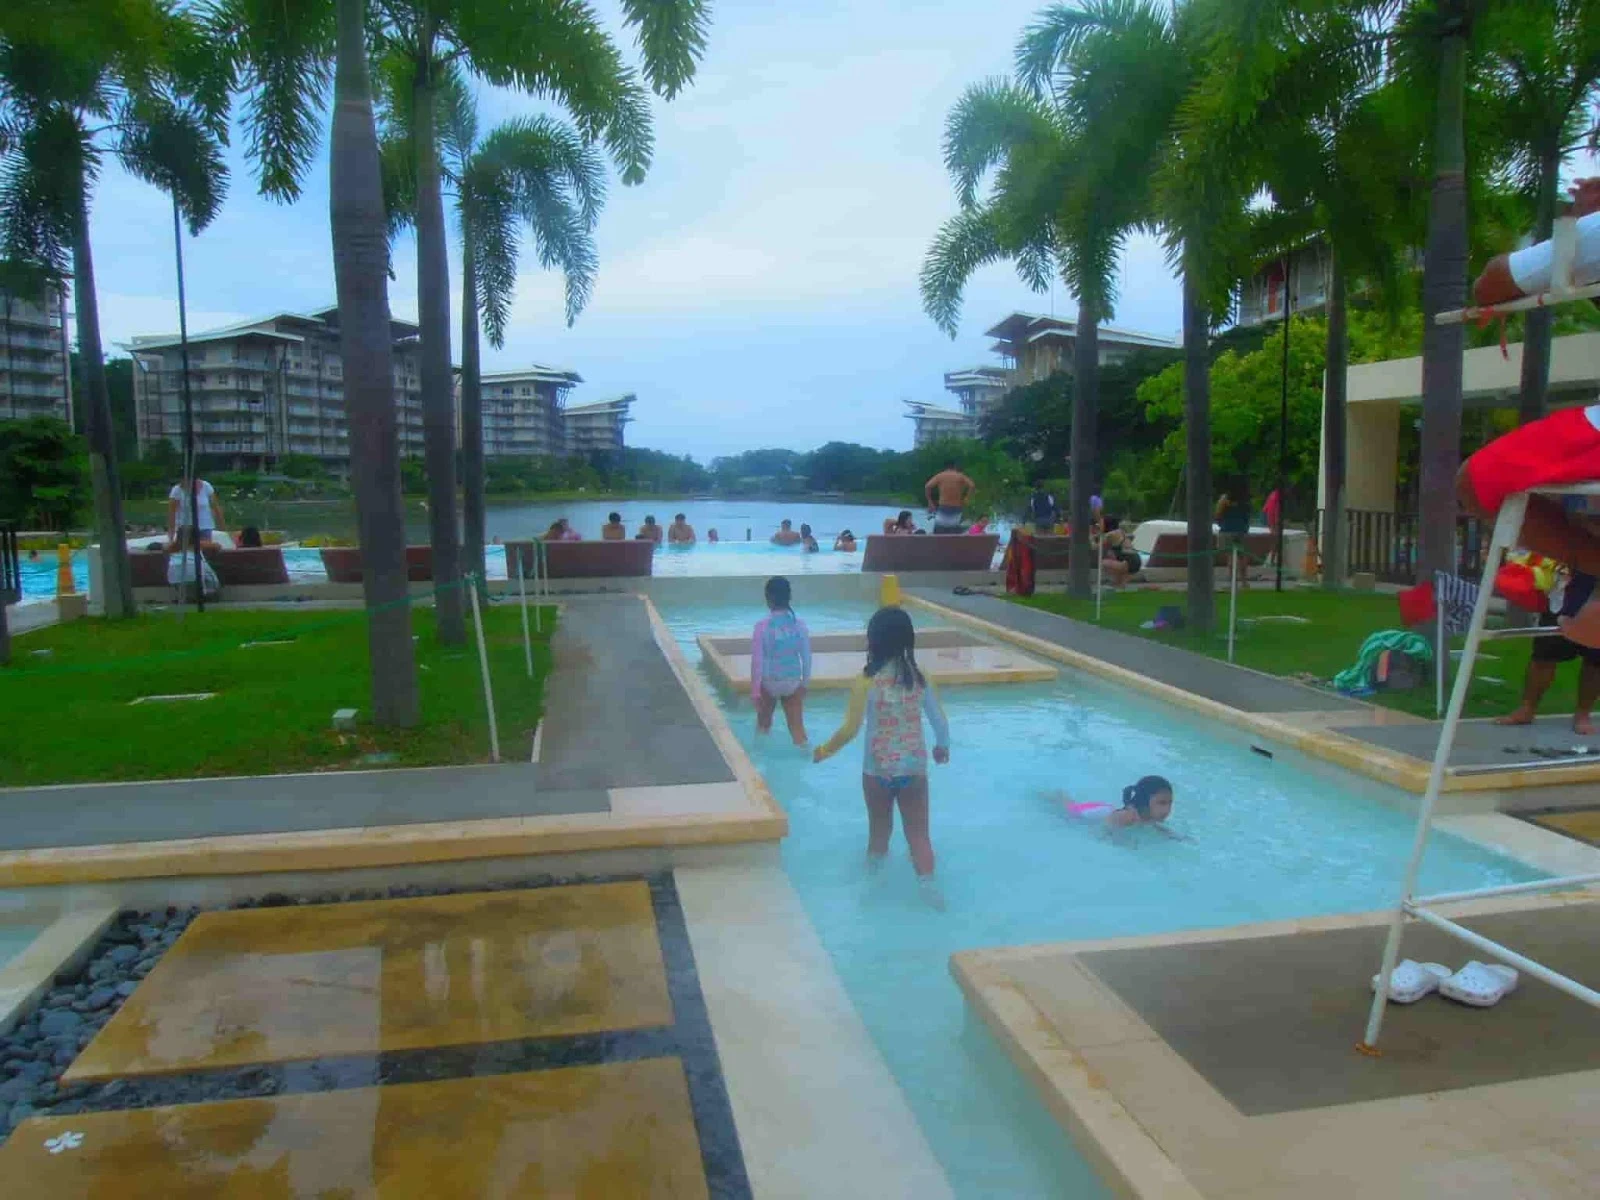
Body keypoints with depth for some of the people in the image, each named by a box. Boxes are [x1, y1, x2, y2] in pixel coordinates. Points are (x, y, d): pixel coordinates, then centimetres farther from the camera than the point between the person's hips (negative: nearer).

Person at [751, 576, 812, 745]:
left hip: (769, 682, -2)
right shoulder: (799, 624, -5)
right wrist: (805, 682, 15)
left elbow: (757, 660, -15)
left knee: (764, 723, 22)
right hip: (793, 682, 2)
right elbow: (806, 657, 1)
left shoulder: (762, 625, -15)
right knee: (797, 727, 4)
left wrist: (755, 691, -7)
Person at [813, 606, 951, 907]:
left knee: (879, 832, 20)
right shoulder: (920, 678, -4)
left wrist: (824, 751, 4)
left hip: (877, 770, -1)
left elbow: (850, 729, -13)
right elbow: (940, 722, 2)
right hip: (914, 768, 1)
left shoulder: (866, 681, -13)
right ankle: (928, 885, -6)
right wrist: (942, 747, 23)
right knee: (919, 834, 8)